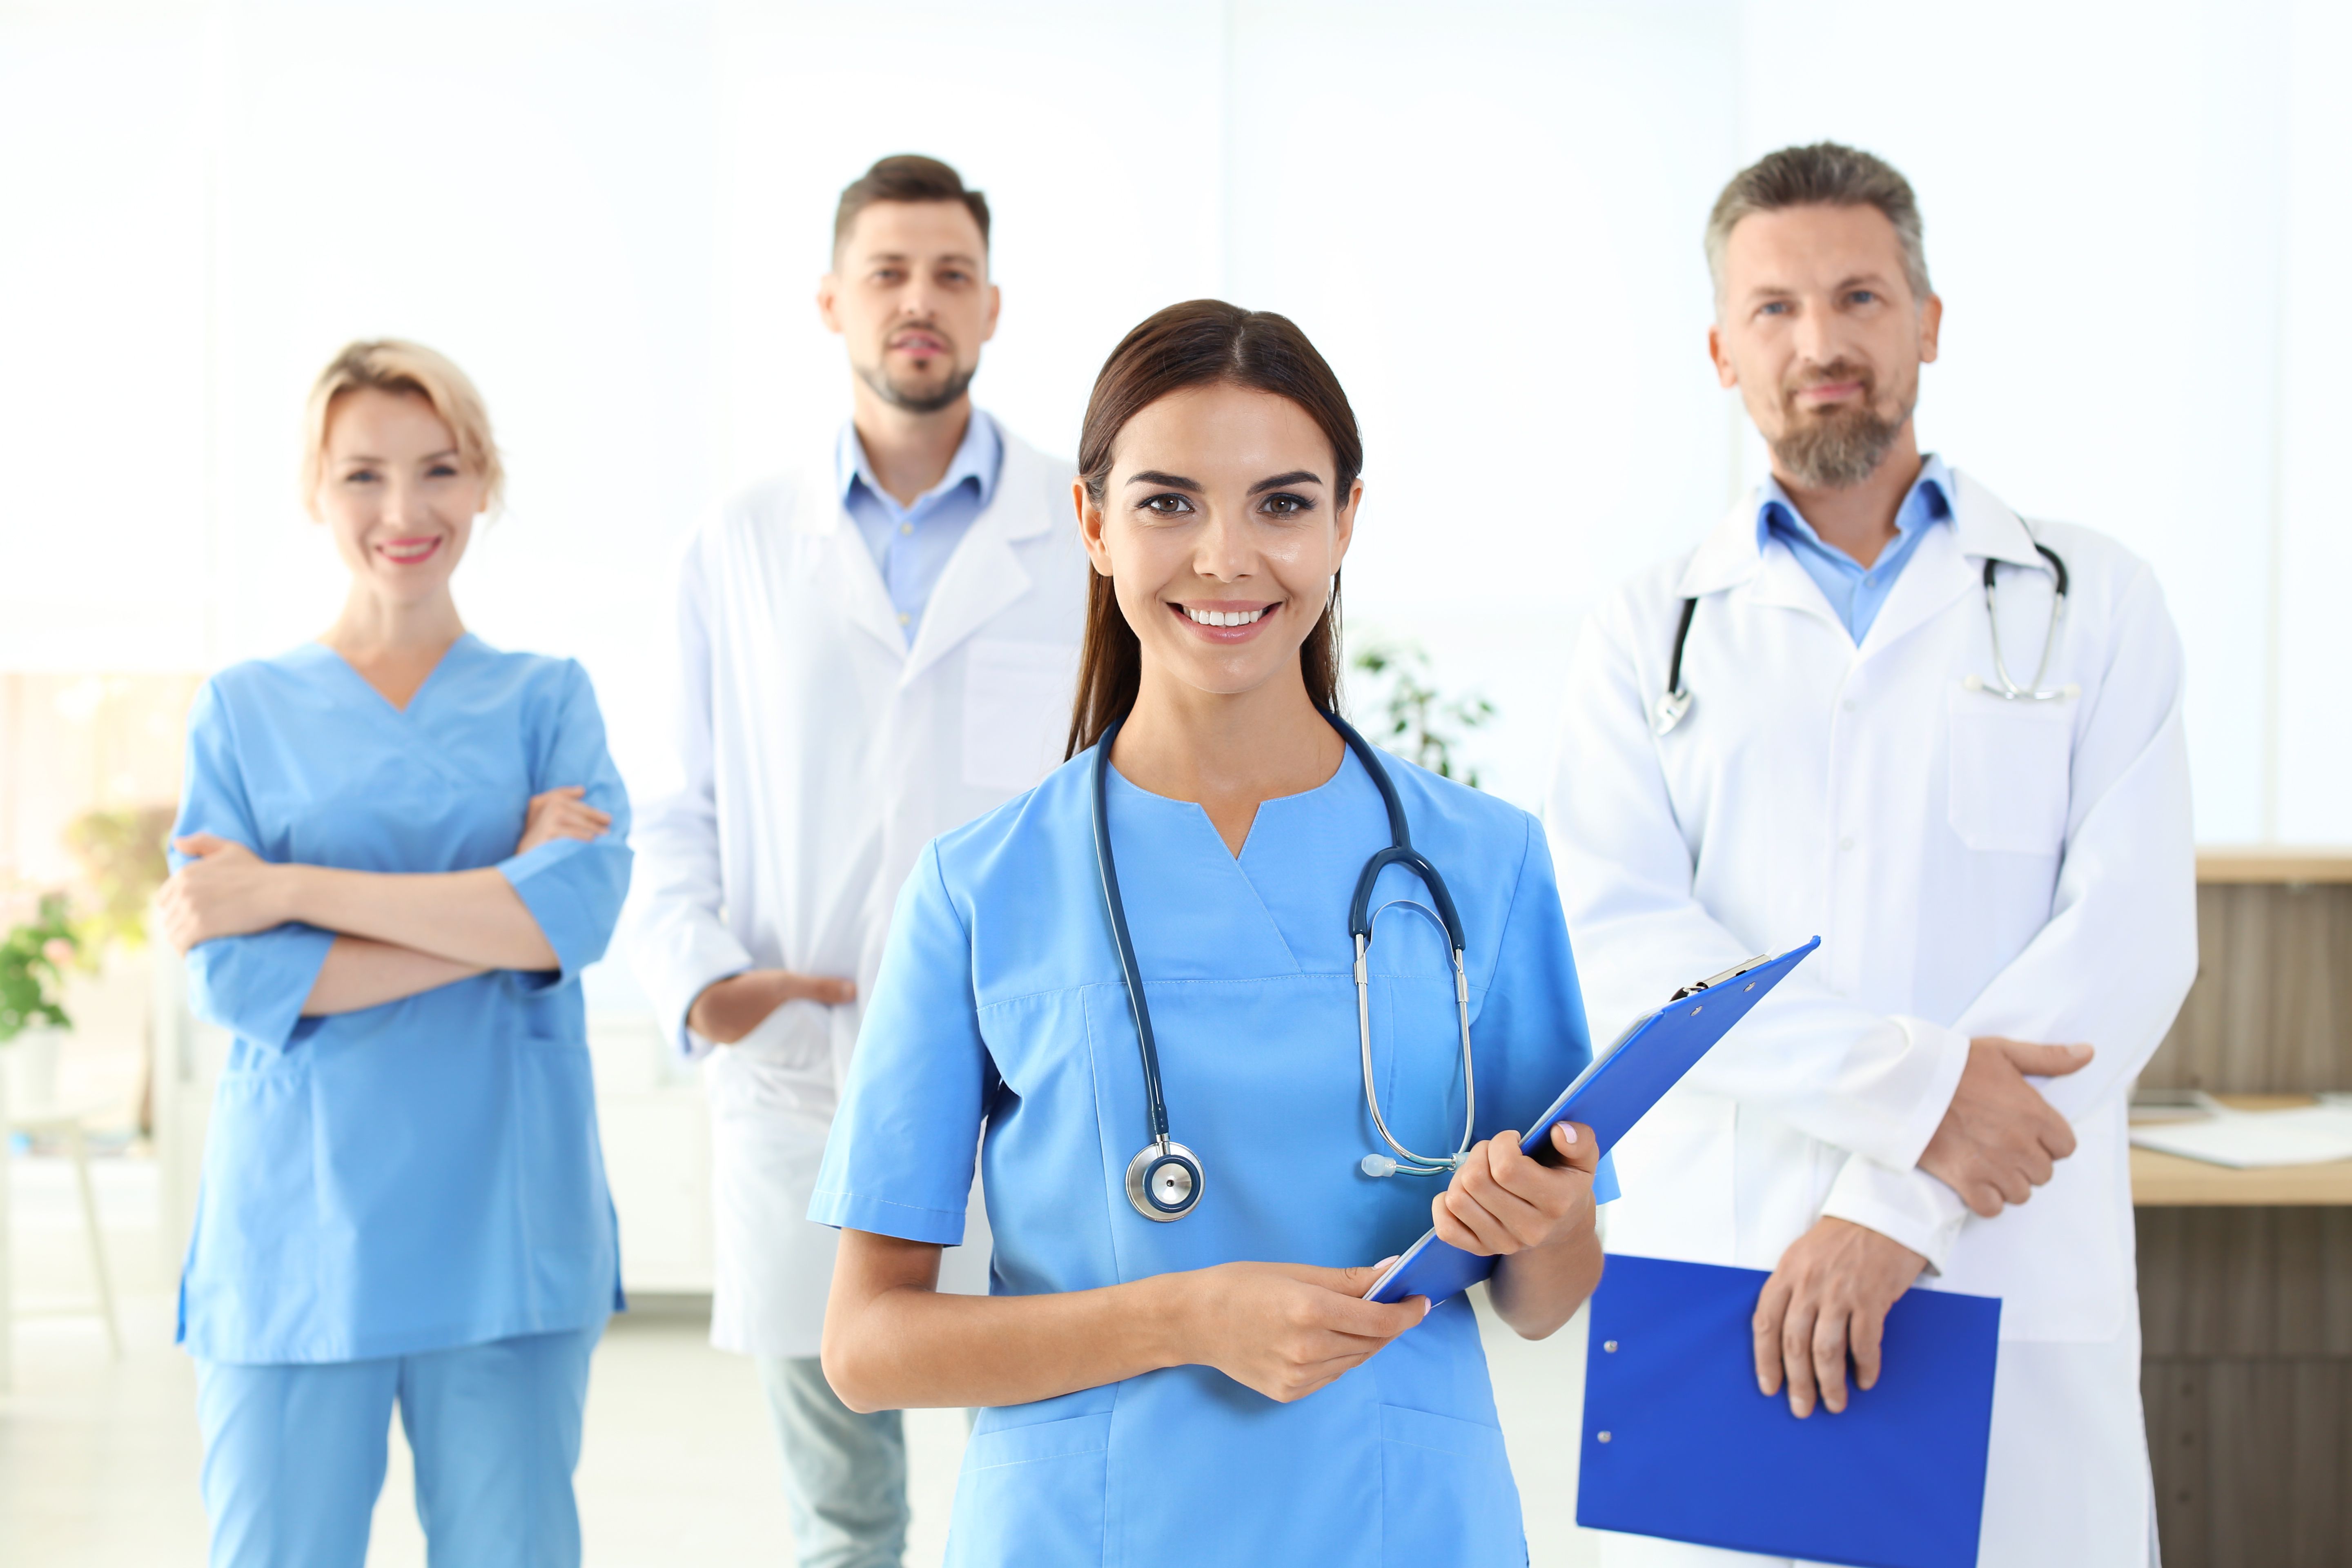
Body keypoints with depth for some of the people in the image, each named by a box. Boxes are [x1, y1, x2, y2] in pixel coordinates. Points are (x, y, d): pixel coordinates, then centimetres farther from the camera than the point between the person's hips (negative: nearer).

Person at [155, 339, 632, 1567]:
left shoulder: (547, 699, 9)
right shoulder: (245, 709, 8)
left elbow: (580, 909, -11)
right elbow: (230, 979, -6)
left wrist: (287, 888, -11)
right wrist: (495, 916, -11)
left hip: (506, 1232, 1)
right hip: (296, 1235, 0)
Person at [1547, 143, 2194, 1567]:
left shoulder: (2092, 604, 8)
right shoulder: (1651, 636, 10)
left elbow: (2128, 940, -3)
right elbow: (1619, 940, -4)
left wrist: (1902, 1207, -14)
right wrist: (1914, 1085, -16)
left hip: (2013, 1302, 0)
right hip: (1714, 1284, 1)